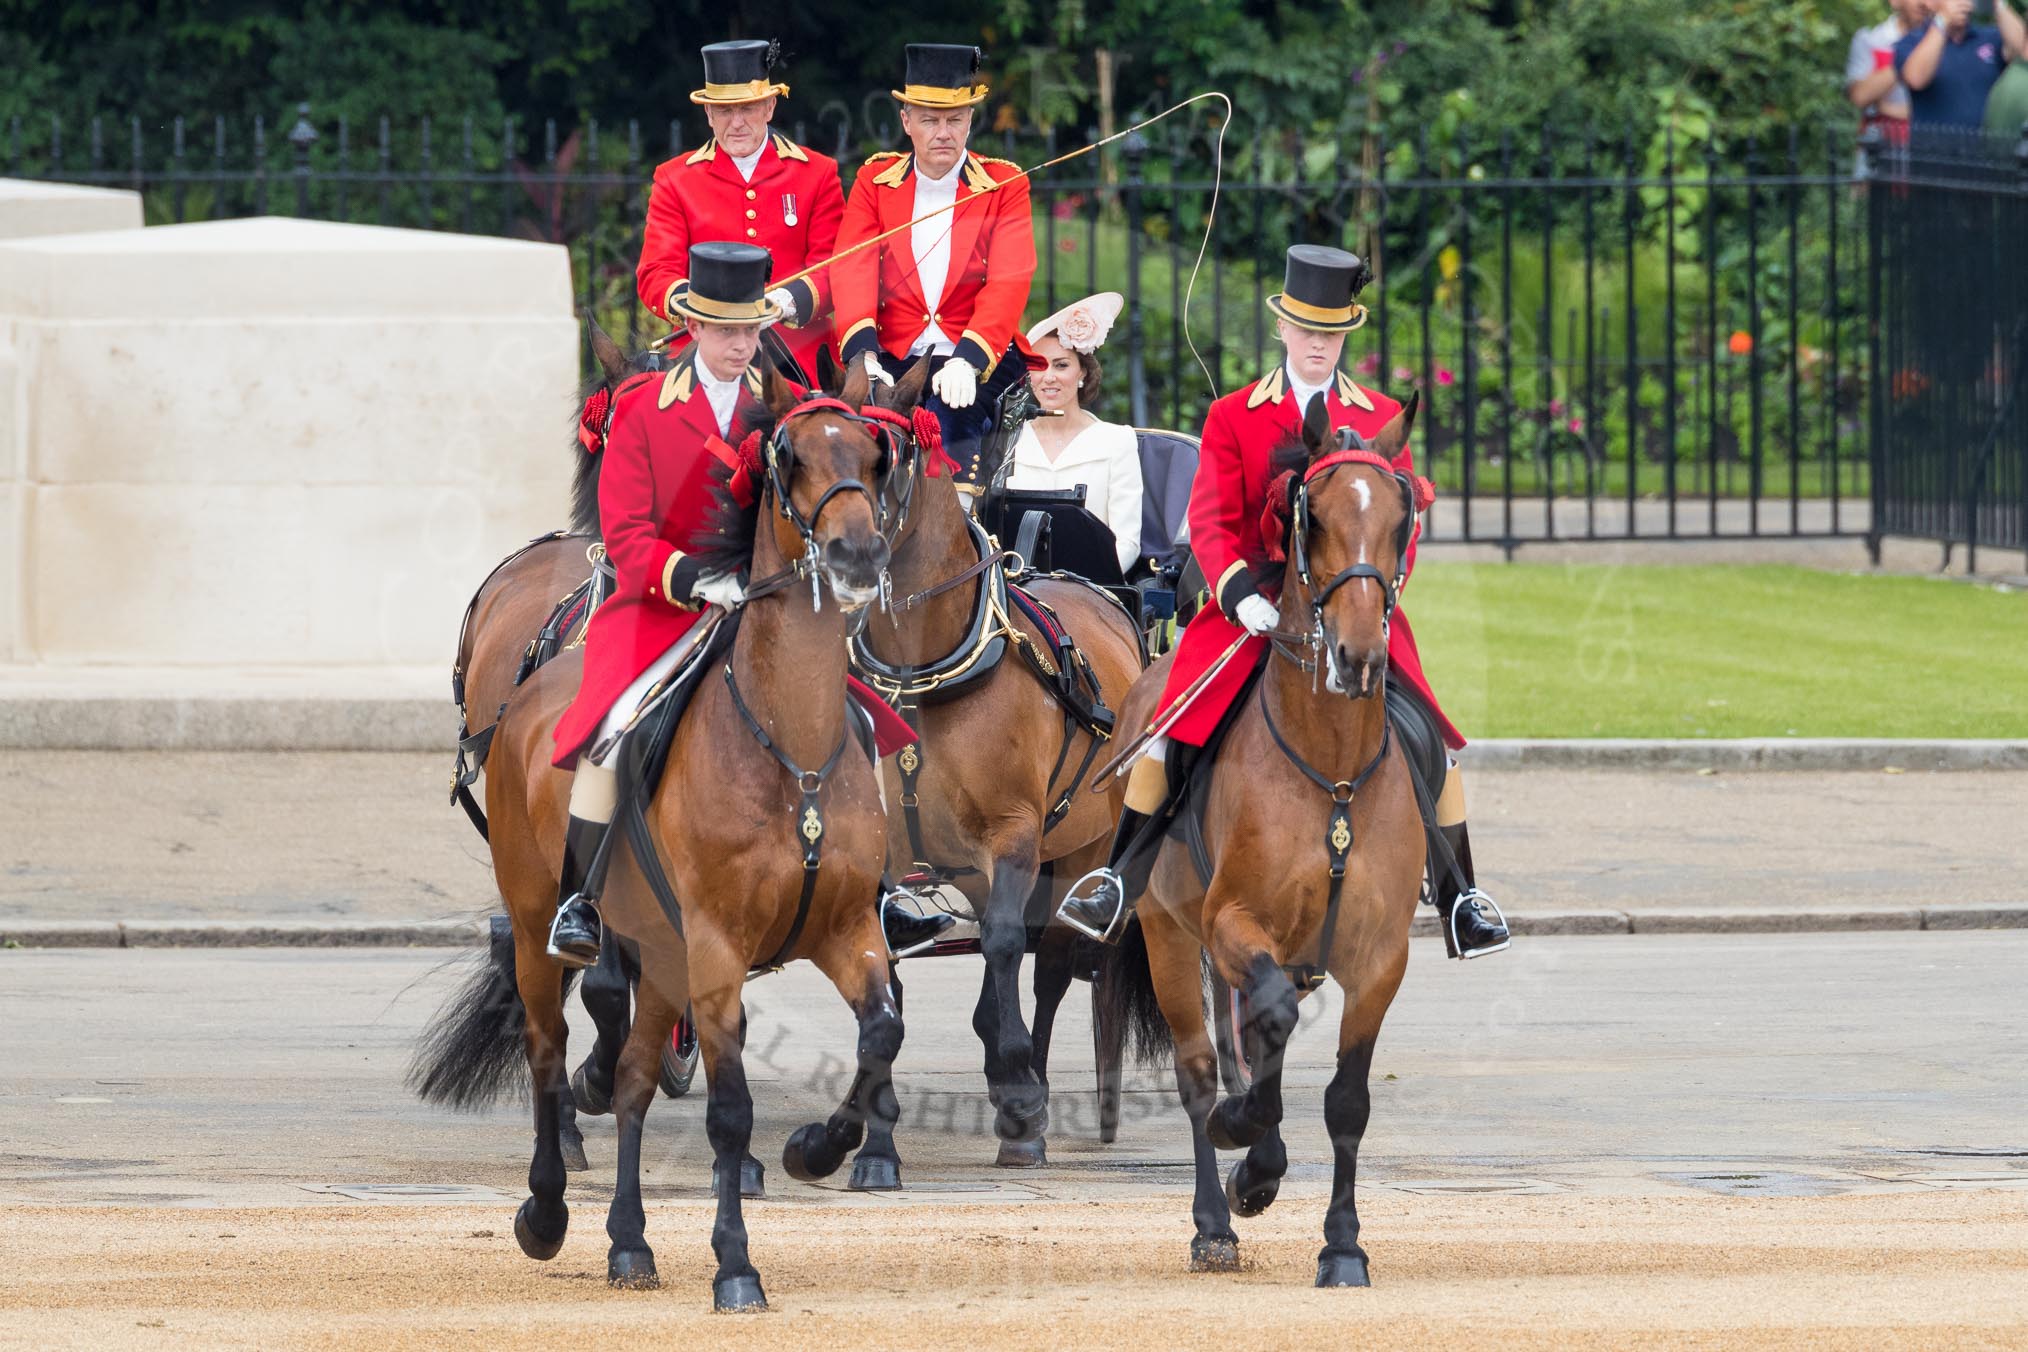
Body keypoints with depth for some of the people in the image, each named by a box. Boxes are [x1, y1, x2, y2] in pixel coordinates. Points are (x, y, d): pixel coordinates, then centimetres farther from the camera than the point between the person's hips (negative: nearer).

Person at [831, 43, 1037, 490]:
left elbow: (1008, 285, -8)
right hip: (894, 362, 2)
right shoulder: (874, 181, 9)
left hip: (978, 364, -2)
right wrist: (863, 356, -24)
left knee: (949, 411, -33)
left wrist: (967, 361, -26)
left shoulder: (1004, 186, 4)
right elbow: (853, 273, -5)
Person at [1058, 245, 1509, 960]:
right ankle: (1119, 881, -4)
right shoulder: (1233, 417, 7)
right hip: (1254, 603, -1)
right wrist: (1239, 591, -19)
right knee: (1172, 721, -16)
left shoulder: (1382, 419, 12)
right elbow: (1210, 521, -1)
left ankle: (1459, 893, 5)